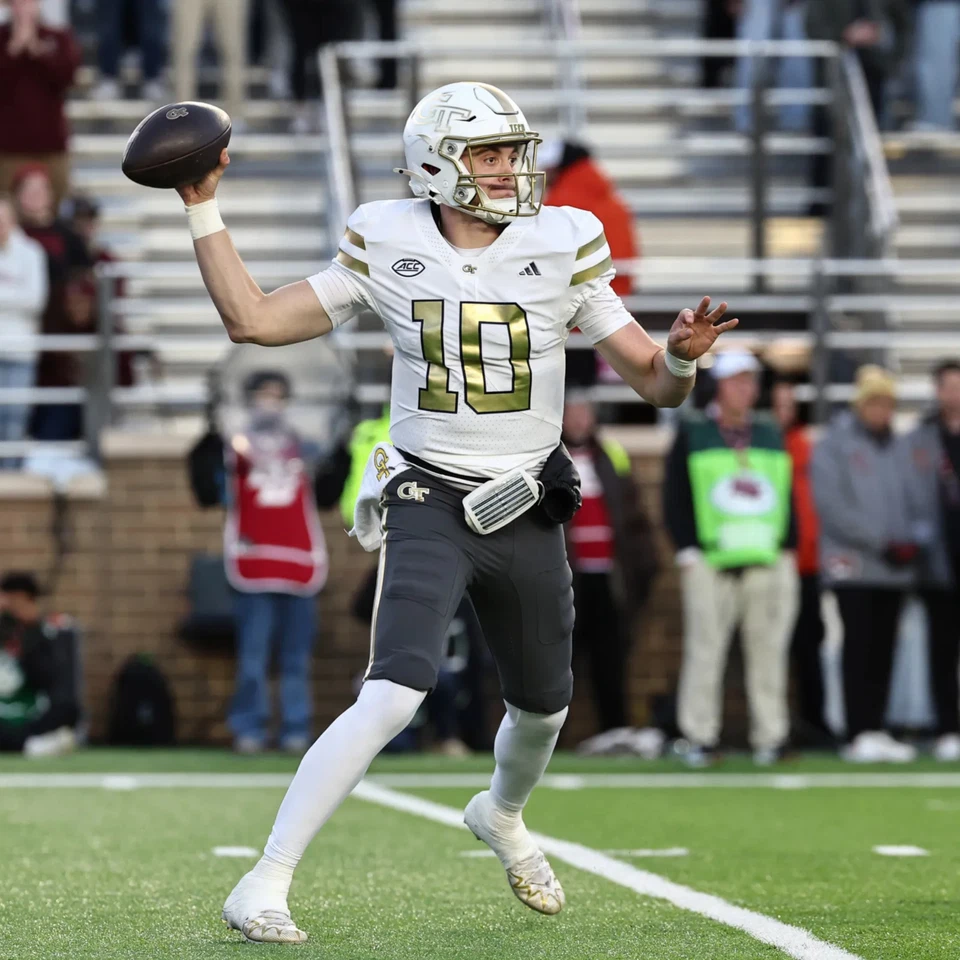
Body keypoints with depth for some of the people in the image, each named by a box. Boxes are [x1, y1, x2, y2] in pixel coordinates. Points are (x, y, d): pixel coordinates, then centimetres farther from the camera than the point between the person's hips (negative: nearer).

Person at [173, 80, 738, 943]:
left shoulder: (561, 249, -3)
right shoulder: (389, 251, -4)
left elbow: (655, 384, -1)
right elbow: (252, 320, -1)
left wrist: (683, 356, -23)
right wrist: (204, 210, -5)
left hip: (526, 514, 3)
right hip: (428, 503, -3)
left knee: (543, 707, 20)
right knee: (393, 698, -22)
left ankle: (502, 816, 55)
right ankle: (264, 885, -19)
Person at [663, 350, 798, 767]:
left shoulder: (771, 435, 17)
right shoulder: (691, 435, 7)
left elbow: (788, 498, 18)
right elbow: (674, 498, 4)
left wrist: (787, 547, 8)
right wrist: (687, 550, -5)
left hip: (768, 561, 3)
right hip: (709, 559, -3)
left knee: (768, 650, 0)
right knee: (704, 650, -5)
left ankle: (770, 736, 3)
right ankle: (700, 737, 1)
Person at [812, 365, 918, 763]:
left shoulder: (894, 448, 16)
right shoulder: (834, 445, -1)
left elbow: (907, 502, 18)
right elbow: (832, 504, -10)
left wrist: (909, 542, -3)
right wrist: (881, 543, -14)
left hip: (893, 567, 5)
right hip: (854, 565, -5)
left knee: (883, 651, 5)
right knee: (859, 648, -8)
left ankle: (875, 731, 10)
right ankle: (859, 734, -9)